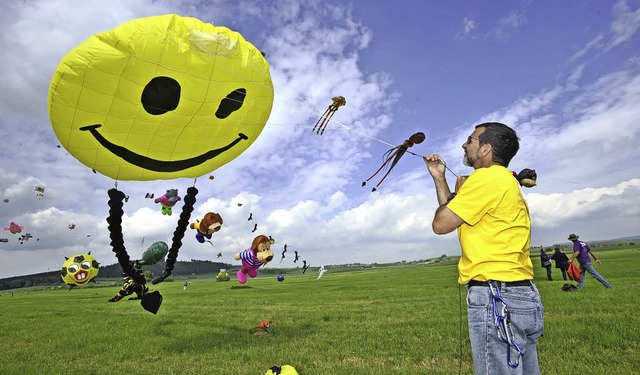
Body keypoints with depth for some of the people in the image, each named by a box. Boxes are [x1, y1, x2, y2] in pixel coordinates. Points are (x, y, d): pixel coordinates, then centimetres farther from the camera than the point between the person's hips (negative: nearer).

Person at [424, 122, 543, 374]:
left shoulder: (487, 177, -14)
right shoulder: (503, 179, 19)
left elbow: (441, 224, -12)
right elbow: (452, 216, 22)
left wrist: (458, 191, 5)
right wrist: (439, 178, 23)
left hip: (497, 298, -10)